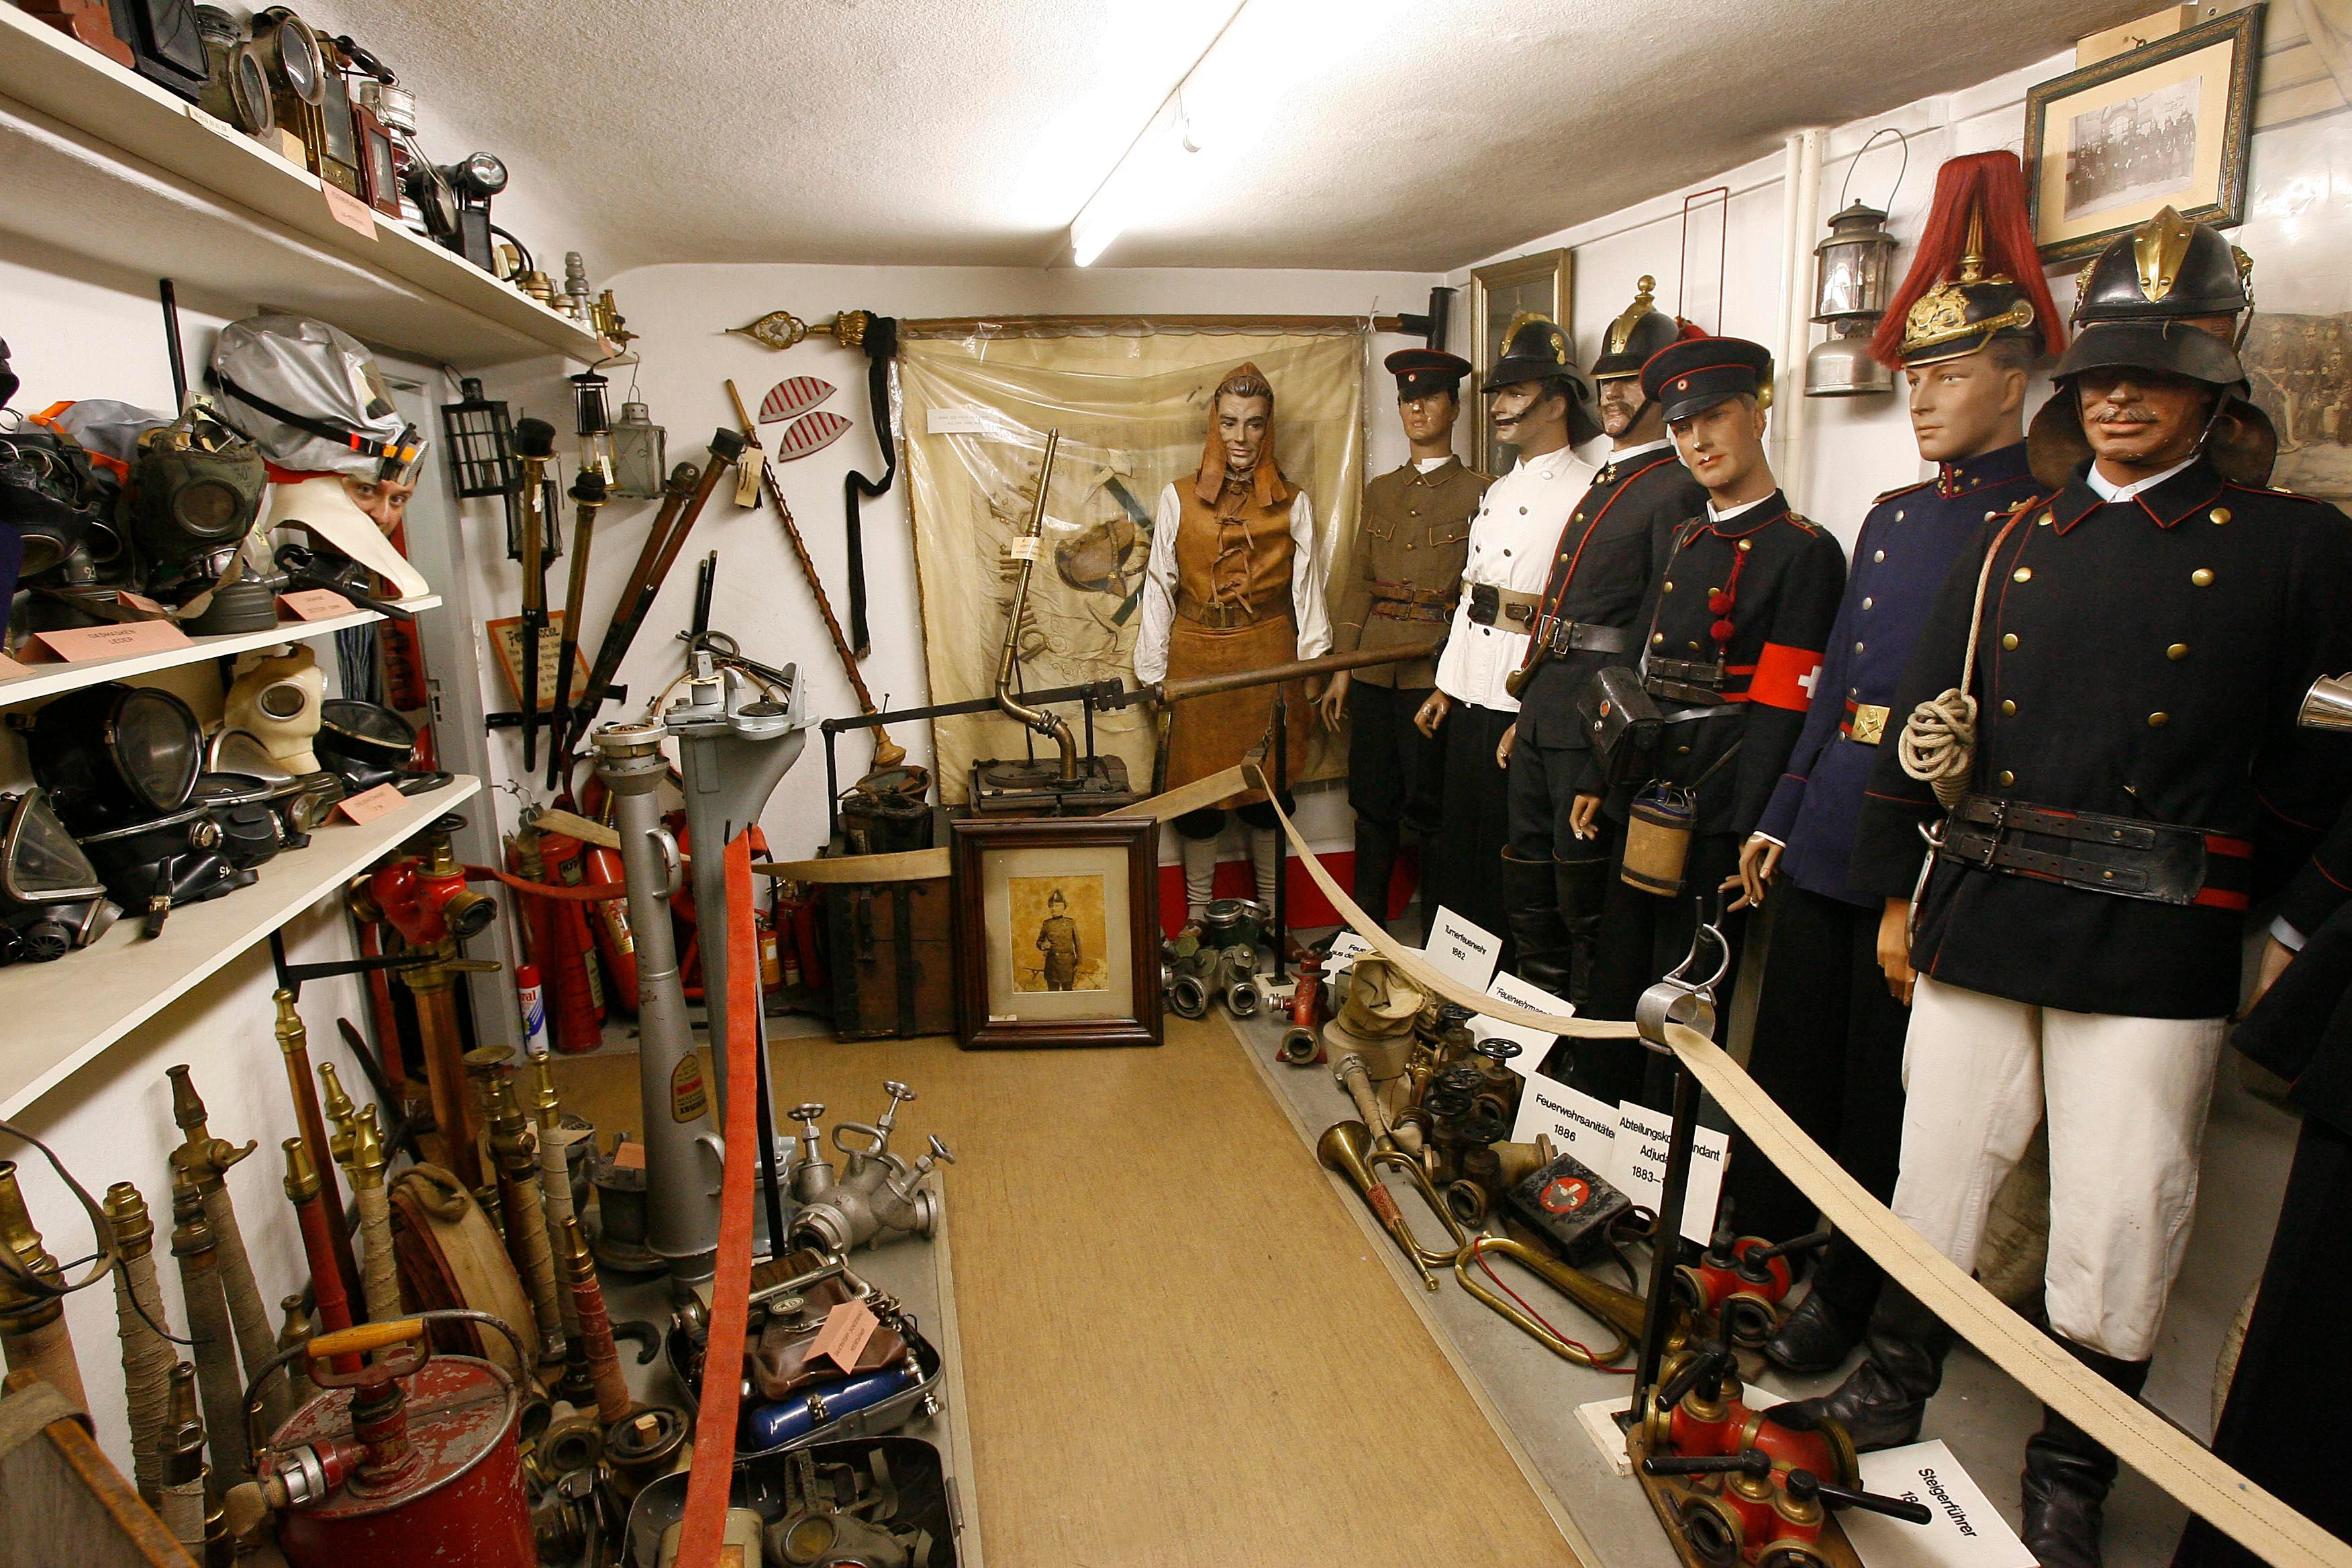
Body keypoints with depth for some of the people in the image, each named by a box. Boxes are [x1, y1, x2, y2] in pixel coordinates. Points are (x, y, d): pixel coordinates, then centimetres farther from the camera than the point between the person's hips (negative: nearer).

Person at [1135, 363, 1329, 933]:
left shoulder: (1293, 503, 4)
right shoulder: (1178, 499, 2)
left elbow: (1307, 587, 4)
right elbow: (1159, 586, 3)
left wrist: (1312, 668, 0)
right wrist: (1152, 671, 0)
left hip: (1268, 654, 0)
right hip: (1197, 657, 0)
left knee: (1267, 780, 7)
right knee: (1196, 780, 5)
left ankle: (1271, 906, 25)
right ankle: (1197, 912, 21)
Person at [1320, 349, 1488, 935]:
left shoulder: (1479, 493, 1)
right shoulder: (1379, 491, 15)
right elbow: (1359, 582, 13)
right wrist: (1341, 669, 6)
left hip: (1438, 671, -4)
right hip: (1374, 670, 5)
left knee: (1429, 804, 0)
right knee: (1372, 800, 11)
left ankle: (1436, 937, 15)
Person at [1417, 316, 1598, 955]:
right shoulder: (1497, 492, 16)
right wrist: (1445, 687, 16)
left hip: (1528, 707, -8)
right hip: (1471, 699, 8)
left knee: (1510, 862, 2)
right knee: (1458, 849, 16)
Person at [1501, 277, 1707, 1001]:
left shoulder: (1679, 490, -10)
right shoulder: (1601, 485, 19)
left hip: (1599, 724, -9)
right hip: (1545, 714, 9)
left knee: (1585, 886, 1)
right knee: (1529, 872, 17)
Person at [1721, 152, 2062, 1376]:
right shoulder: (1890, 516, 13)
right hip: (1824, 837, 7)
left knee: (1882, 1080, 7)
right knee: (1788, 1050, 17)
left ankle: (1849, 1289, 26)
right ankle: (1756, 1237, 35)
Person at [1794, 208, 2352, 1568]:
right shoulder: (2013, 546, 10)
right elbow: (1927, 722, 10)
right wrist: (1898, 891, 9)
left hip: (2153, 945, -2)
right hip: (1979, 919, 3)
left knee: (2121, 1221, 5)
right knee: (1938, 1167, 13)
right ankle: (1893, 1386, 33)